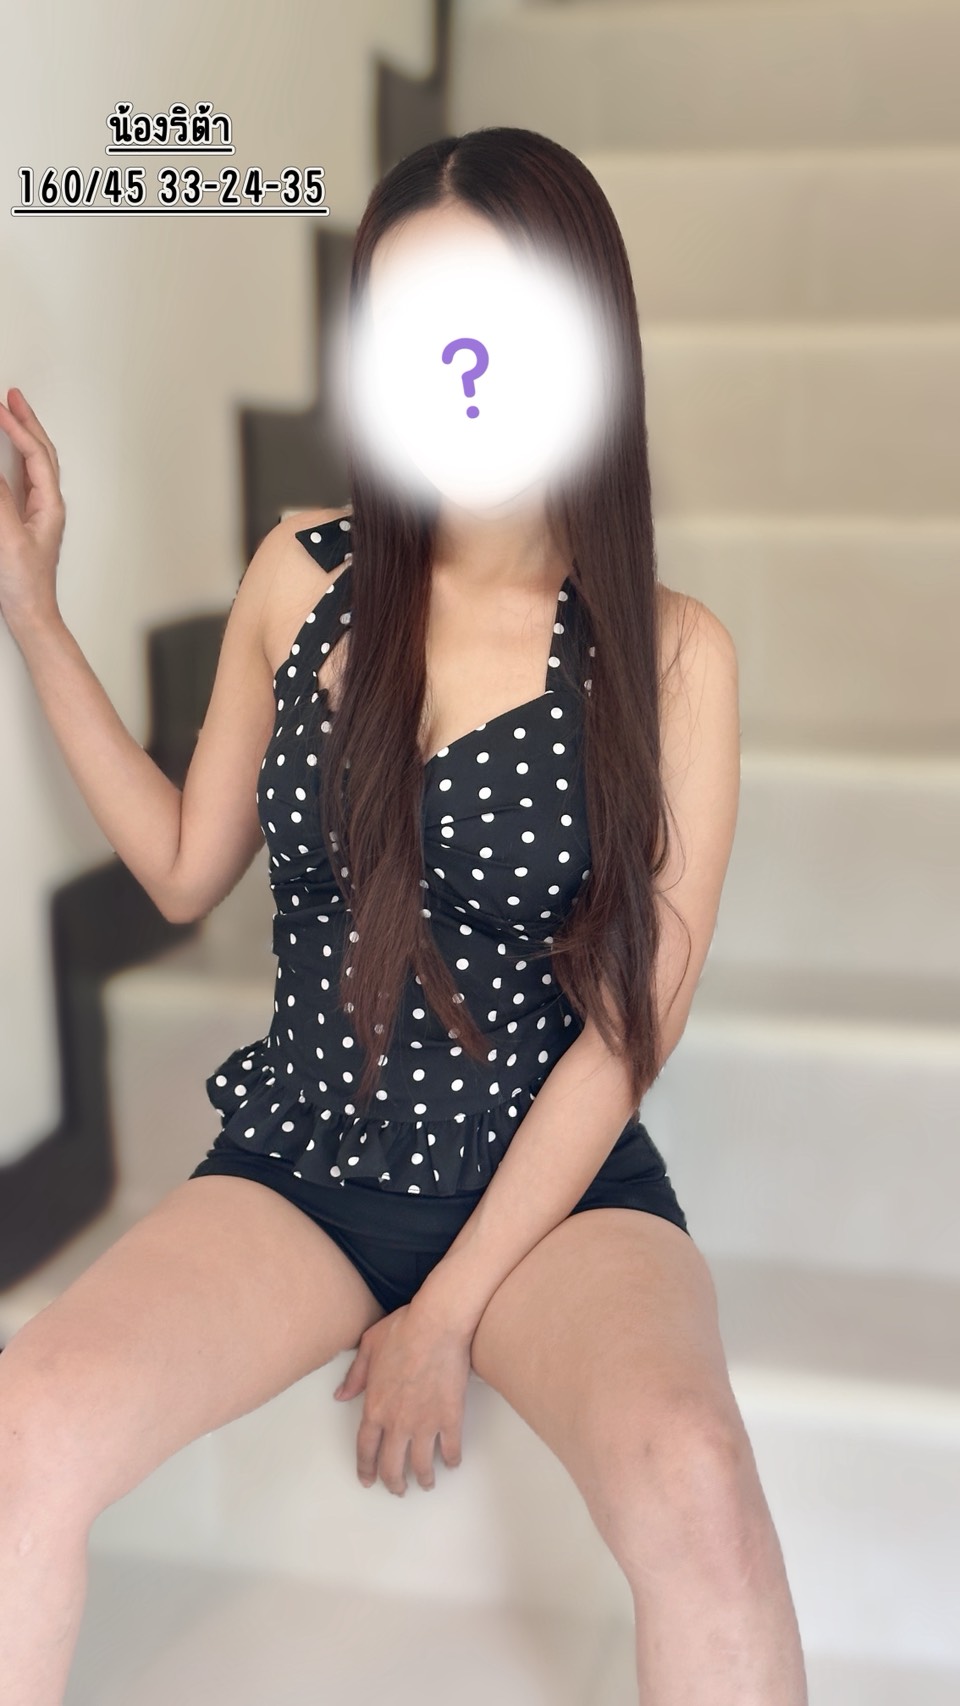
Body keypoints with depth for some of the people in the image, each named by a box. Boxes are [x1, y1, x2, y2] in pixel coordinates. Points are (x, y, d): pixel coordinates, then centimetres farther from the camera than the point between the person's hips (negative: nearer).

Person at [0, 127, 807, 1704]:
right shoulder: (306, 574, 1)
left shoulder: (667, 654, -7)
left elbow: (629, 1026, -7)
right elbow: (185, 869, 9)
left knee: (695, 1486, -32)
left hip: (556, 1189, -2)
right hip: (298, 1165, 3)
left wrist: (451, 1312, -8)